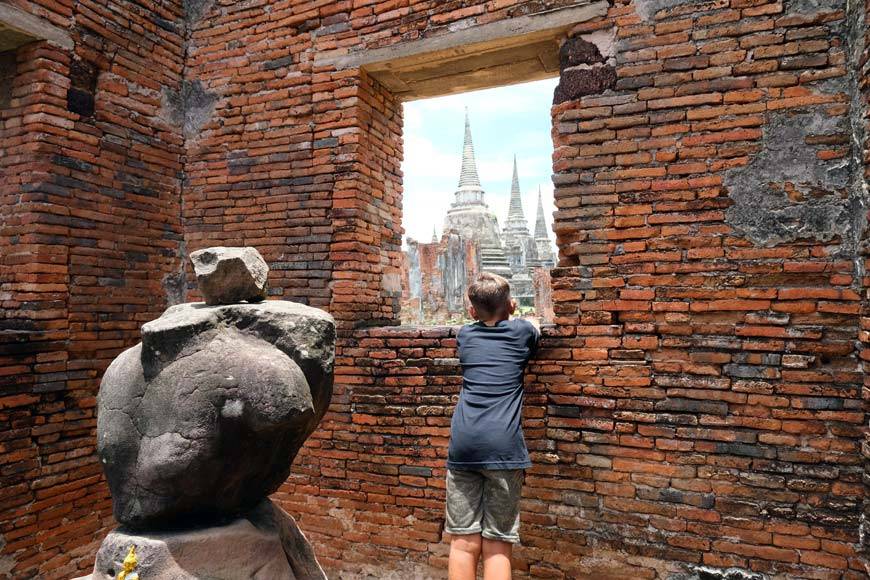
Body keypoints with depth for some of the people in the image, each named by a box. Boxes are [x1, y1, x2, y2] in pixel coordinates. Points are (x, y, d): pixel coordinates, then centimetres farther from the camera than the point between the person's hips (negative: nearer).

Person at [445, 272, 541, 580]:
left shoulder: (465, 335, 15)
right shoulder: (522, 330, 10)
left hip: (463, 444, 2)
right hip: (503, 446, -2)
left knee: (464, 544, 7)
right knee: (497, 547, 5)